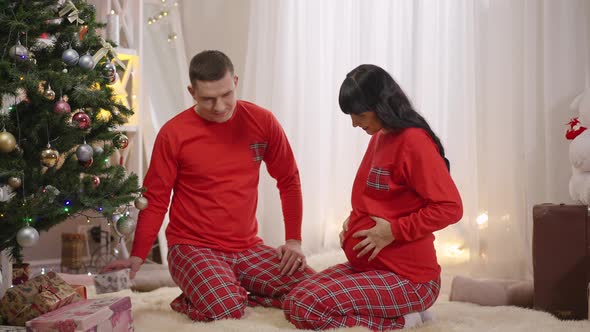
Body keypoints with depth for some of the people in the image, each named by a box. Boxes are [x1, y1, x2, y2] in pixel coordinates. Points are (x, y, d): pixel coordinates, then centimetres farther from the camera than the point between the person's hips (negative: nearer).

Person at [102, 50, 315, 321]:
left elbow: (288, 180, 8)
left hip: (248, 248, 4)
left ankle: (233, 292, 6)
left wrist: (293, 240, 1)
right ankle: (193, 300, 3)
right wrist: (137, 256, -11)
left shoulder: (261, 121, -1)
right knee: (225, 310, -31)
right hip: (192, 248, -4)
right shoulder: (173, 133, -8)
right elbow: (155, 200, -2)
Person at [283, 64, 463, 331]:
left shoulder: (414, 141, -17)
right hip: (366, 265, 10)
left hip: (406, 276, -10)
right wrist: (353, 220, 5)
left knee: (305, 309, -22)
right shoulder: (378, 137, 11)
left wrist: (394, 231, -21)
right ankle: (402, 309, 7)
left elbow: (450, 207, -20)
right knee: (293, 303, 0)